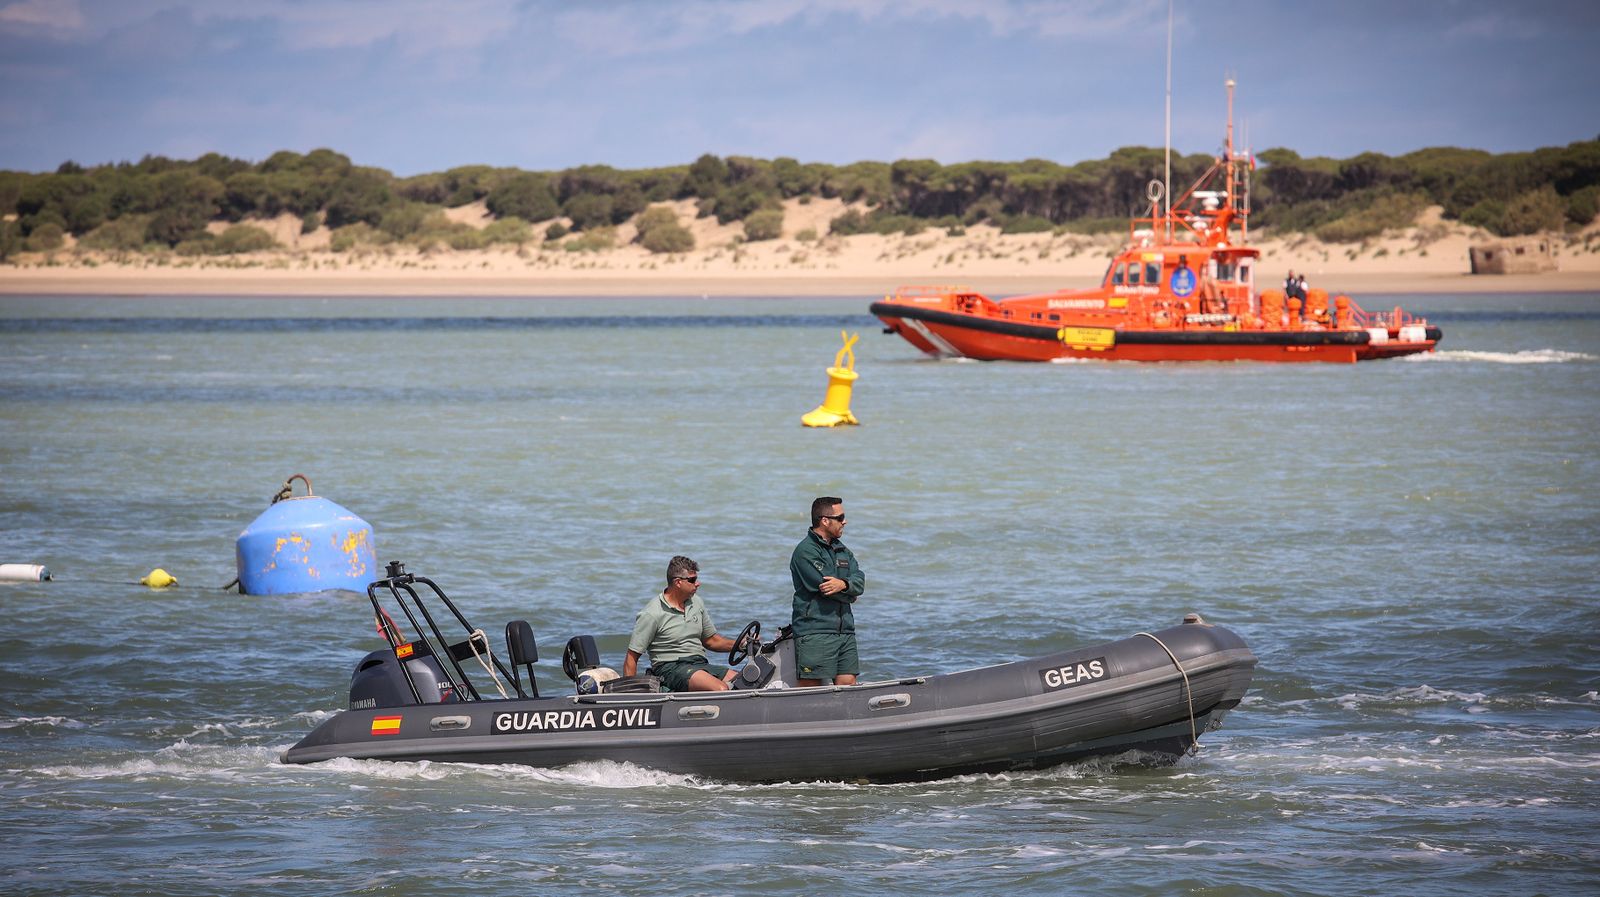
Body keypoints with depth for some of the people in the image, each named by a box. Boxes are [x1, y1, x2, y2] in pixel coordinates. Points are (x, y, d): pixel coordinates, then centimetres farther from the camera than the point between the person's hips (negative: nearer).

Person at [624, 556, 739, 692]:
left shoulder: (696, 603, 13)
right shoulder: (652, 614, -8)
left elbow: (710, 640, 25)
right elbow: (632, 657, -6)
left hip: (700, 664, 7)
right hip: (671, 668, -7)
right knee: (721, 689, -32)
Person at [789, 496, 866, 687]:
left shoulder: (841, 550, 19)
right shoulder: (805, 551, -9)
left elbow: (860, 581, 5)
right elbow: (825, 586, -18)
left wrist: (844, 584, -18)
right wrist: (849, 595, 1)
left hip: (845, 631, 8)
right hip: (814, 633, -8)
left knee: (848, 684, 2)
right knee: (809, 691, -9)